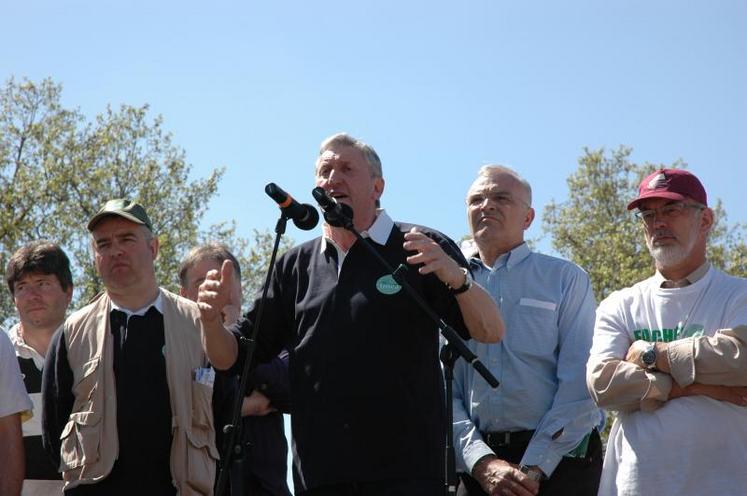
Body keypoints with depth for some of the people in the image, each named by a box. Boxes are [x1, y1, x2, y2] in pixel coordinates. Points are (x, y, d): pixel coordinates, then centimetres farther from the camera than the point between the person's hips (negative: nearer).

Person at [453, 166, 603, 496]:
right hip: (476, 465, 2)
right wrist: (482, 463, -11)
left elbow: (579, 385, -5)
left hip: (559, 460, -2)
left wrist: (534, 468, -13)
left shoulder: (566, 279, 4)